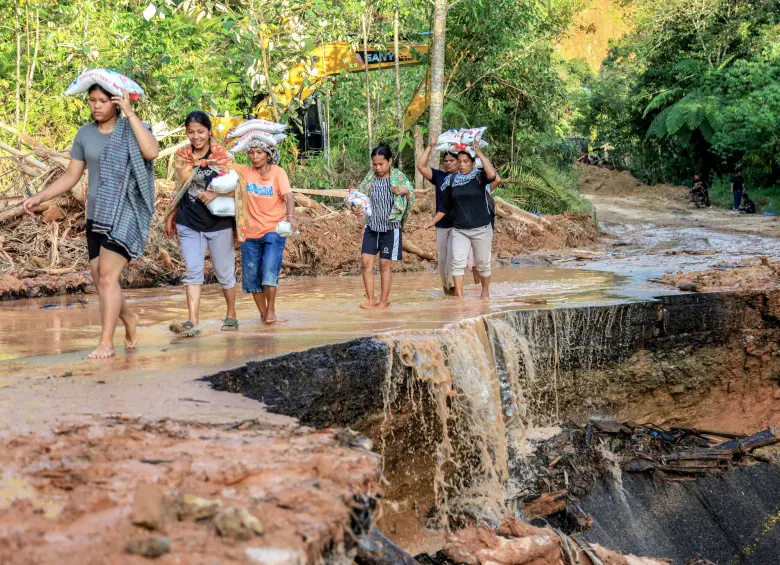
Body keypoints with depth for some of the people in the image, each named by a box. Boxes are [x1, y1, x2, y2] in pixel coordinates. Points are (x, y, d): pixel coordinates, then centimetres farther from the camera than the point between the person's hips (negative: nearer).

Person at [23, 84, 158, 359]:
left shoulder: (133, 128, -3)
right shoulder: (85, 134, 8)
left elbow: (151, 152, -25)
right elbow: (71, 176, 10)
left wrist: (129, 113, -21)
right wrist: (40, 197, -2)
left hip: (126, 213, -5)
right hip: (96, 216, 5)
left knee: (108, 276, -16)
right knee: (99, 279, 7)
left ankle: (106, 343, -12)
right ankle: (129, 318, 33)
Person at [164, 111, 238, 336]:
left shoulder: (223, 156, -7)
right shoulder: (182, 156, 3)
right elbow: (179, 190, 14)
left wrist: (215, 194, -23)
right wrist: (170, 217, 15)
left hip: (219, 223, -2)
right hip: (189, 223, 2)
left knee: (224, 271, 8)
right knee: (192, 271, -6)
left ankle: (231, 315, 27)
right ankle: (193, 322, -11)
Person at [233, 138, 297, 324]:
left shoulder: (277, 172, -7)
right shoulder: (244, 172, 1)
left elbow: (288, 196, -20)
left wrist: (291, 216, -37)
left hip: (273, 230, -3)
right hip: (250, 232, 4)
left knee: (269, 270, -16)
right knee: (251, 276, 6)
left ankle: (271, 309, 4)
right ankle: (263, 313, 24)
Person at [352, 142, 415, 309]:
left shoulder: (398, 177, -5)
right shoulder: (370, 176, 3)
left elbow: (411, 198, 1)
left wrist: (406, 191, -21)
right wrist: (355, 209, -9)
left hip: (390, 227, -3)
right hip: (371, 226, 3)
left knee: (385, 264, 3)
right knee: (366, 261, -3)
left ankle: (384, 300, 12)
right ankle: (370, 299, 6)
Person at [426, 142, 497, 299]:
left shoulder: (479, 177, -5)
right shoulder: (452, 180, 4)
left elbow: (492, 174, -28)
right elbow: (445, 206, 12)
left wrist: (480, 154, -23)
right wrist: (433, 221, 7)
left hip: (481, 228, -2)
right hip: (459, 230, 2)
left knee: (483, 263, 8)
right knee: (458, 262, -11)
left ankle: (485, 292, 28)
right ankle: (459, 296, -11)